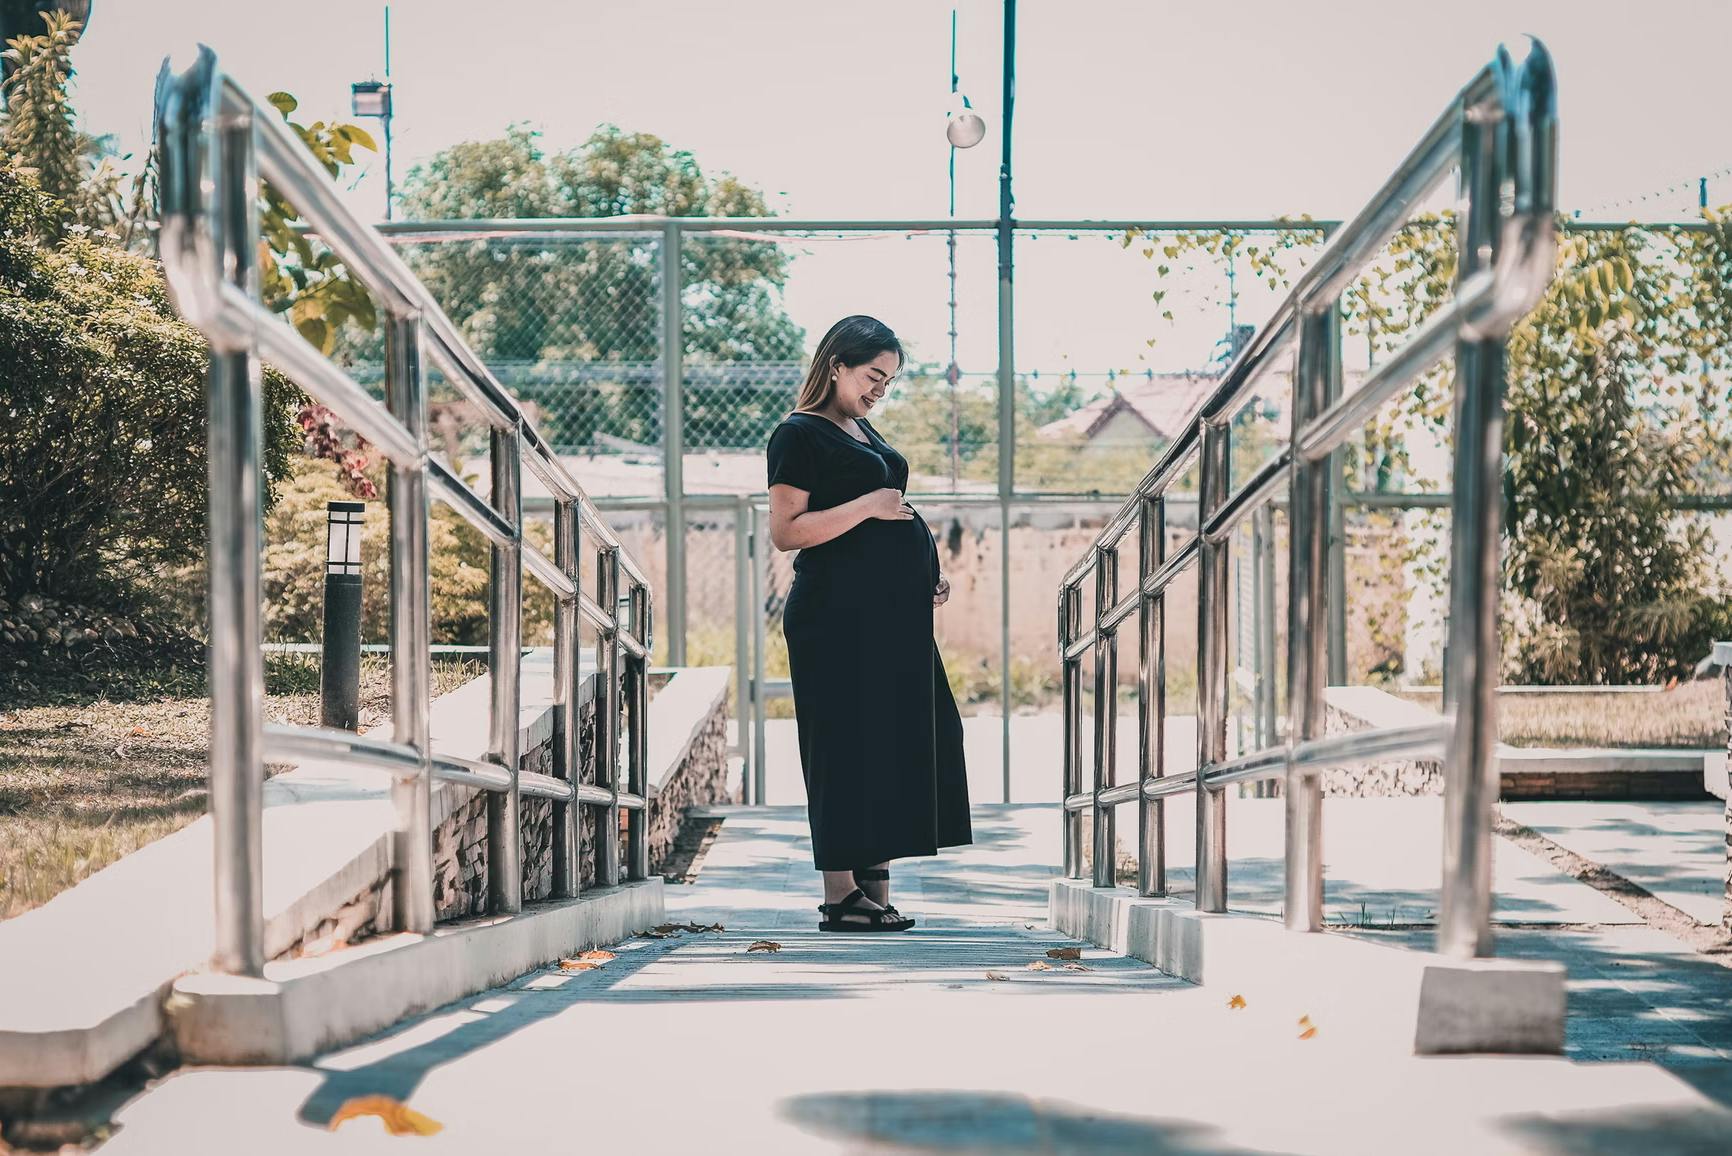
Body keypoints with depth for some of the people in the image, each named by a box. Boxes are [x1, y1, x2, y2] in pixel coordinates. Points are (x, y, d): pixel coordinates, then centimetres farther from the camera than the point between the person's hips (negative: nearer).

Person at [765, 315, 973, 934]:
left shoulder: (866, 433, 22)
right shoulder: (800, 434, -5)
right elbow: (785, 531, -14)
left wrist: (924, 582, 16)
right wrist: (866, 506, -18)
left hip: (893, 614, 9)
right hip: (837, 614, -9)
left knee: (896, 742, 6)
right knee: (846, 745, -7)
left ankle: (875, 889, 11)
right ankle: (840, 894, -1)